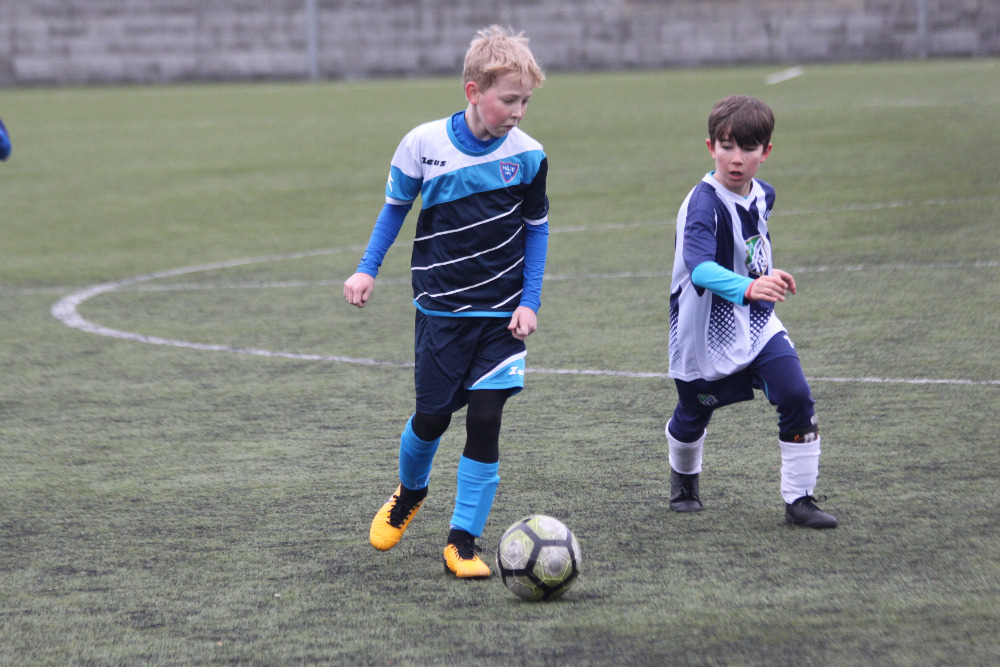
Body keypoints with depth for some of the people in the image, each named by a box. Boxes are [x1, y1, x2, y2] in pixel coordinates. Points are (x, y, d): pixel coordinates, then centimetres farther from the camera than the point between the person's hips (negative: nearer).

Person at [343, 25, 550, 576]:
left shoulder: (527, 156, -6)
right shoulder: (425, 143, -9)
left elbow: (536, 229, 6)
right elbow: (395, 205, 8)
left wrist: (530, 302, 0)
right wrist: (367, 269, 4)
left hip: (501, 313, 0)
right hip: (440, 309, 0)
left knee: (485, 419, -8)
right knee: (432, 417, 5)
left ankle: (462, 540, 2)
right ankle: (409, 493, 39)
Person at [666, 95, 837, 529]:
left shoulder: (762, 195, 0)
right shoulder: (703, 204, -25)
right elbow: (699, 266, -44)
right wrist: (746, 288, -59)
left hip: (757, 323, 5)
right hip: (706, 330, -5)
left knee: (797, 398, -13)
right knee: (693, 416, 13)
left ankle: (799, 498, -2)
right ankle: (684, 477, 47)